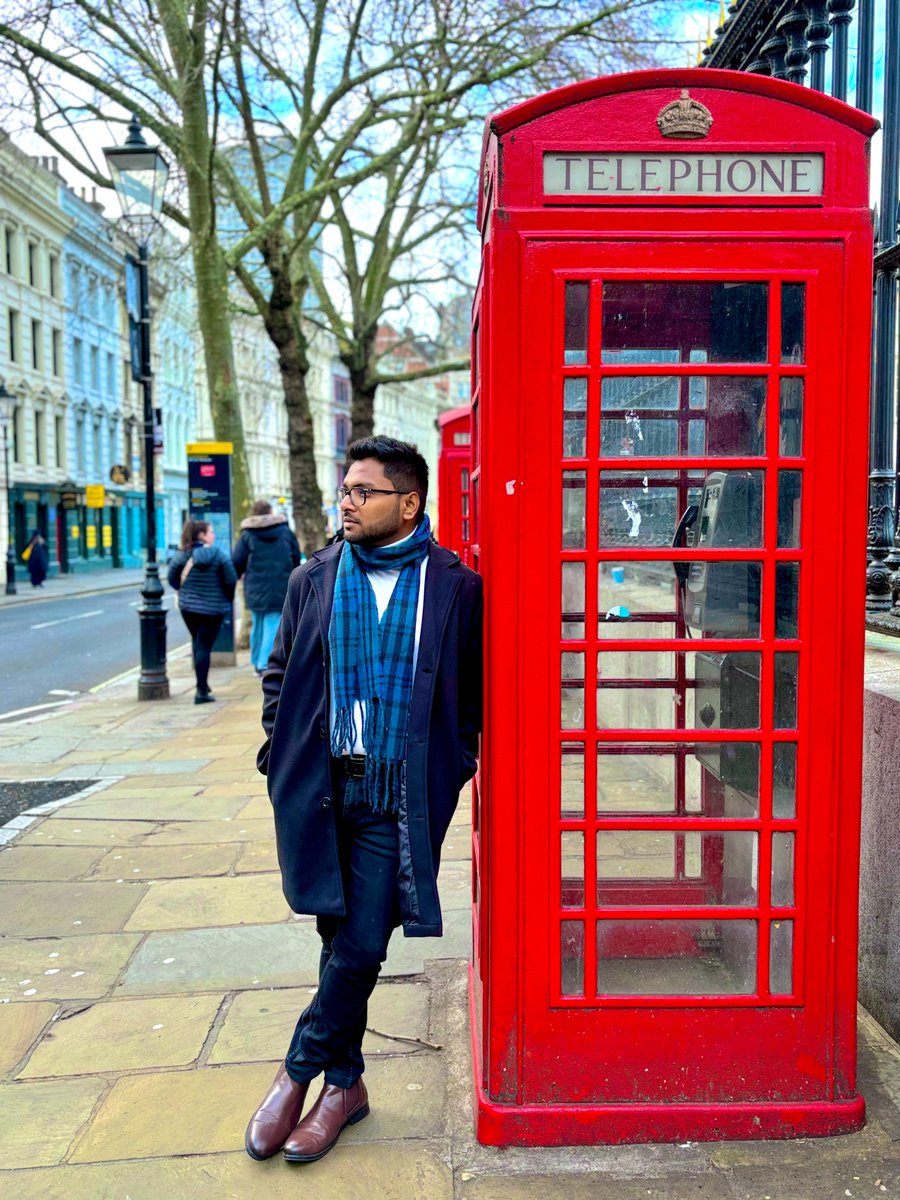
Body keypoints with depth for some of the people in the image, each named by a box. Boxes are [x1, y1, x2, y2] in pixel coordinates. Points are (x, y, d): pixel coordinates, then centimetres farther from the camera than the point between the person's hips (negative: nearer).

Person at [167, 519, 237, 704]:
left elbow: (172, 578, -1)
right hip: (213, 608, -4)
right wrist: (228, 598, 5)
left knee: (197, 643, 22)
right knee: (204, 647, 0)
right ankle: (202, 691, -3)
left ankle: (202, 684, 29)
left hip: (187, 606, 4)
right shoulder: (220, 554, -12)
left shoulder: (182, 555, -3)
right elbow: (231, 580, -13)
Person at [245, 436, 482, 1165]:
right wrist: (279, 753, 4)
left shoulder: (456, 587, -3)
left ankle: (301, 1071, 24)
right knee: (341, 939, 13)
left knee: (360, 946, 0)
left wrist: (453, 767, 0)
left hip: (399, 796, -2)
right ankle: (345, 1084, 31)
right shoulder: (314, 580, 5)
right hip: (322, 790, 3)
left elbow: (476, 692, 5)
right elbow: (280, 674, 13)